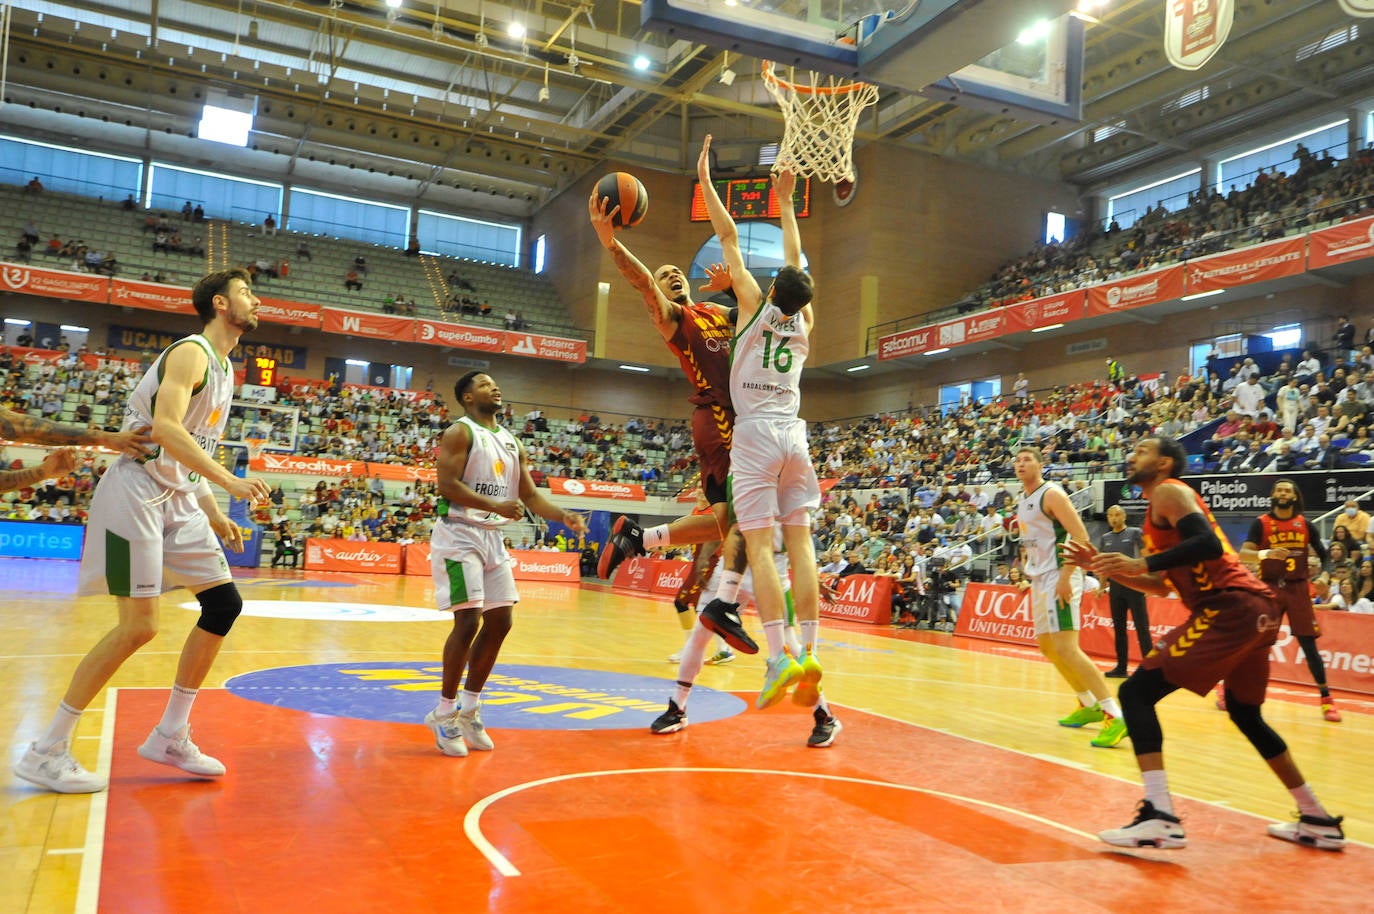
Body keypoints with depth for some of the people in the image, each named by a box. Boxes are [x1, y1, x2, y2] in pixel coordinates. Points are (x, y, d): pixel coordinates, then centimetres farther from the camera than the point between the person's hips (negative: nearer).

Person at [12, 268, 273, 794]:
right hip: (138, 491, -9)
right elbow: (165, 429, -27)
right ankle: (46, 751, 4)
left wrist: (214, 515, 16)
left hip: (178, 499, 10)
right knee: (138, 627, -10)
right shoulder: (191, 353, -12)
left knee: (224, 602, 5)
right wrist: (230, 482, -27)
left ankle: (170, 737, 14)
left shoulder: (224, 369, 17)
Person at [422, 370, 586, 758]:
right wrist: (495, 505, -31)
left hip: (492, 537, 8)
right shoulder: (460, 433, -7)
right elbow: (447, 484, -19)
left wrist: (564, 516, -4)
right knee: (469, 622, -12)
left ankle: (469, 709, 19)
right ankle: (444, 712, 3)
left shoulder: (512, 442, 15)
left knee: (499, 623, 6)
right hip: (459, 534, -8)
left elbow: (530, 495, 13)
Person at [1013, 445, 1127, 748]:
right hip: (1040, 581, 10)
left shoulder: (1051, 494, -12)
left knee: (1065, 649, -18)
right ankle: (1089, 706, 30)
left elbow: (1081, 537, -19)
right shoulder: (1023, 501, 15)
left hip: (1058, 579, -10)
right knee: (1047, 647, 16)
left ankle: (1116, 716, -17)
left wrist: (1065, 578, -24)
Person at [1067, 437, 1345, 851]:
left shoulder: (1168, 491, -1)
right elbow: (1162, 586, 29)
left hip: (1229, 608, -10)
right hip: (1257, 608, 10)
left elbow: (1208, 545, -19)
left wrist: (1141, 563, -20)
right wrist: (1106, 567, 21)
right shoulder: (1167, 503, 27)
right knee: (1245, 713, 27)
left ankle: (1159, 817, -20)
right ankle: (1317, 821, 35)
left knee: (1136, 693, -11)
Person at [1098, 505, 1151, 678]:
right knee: (1119, 628, 8)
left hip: (1134, 584, -5)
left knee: (1142, 627, -6)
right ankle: (1121, 667, 14)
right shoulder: (1104, 538, 13)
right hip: (1115, 586, 5)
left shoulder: (1135, 533, 0)